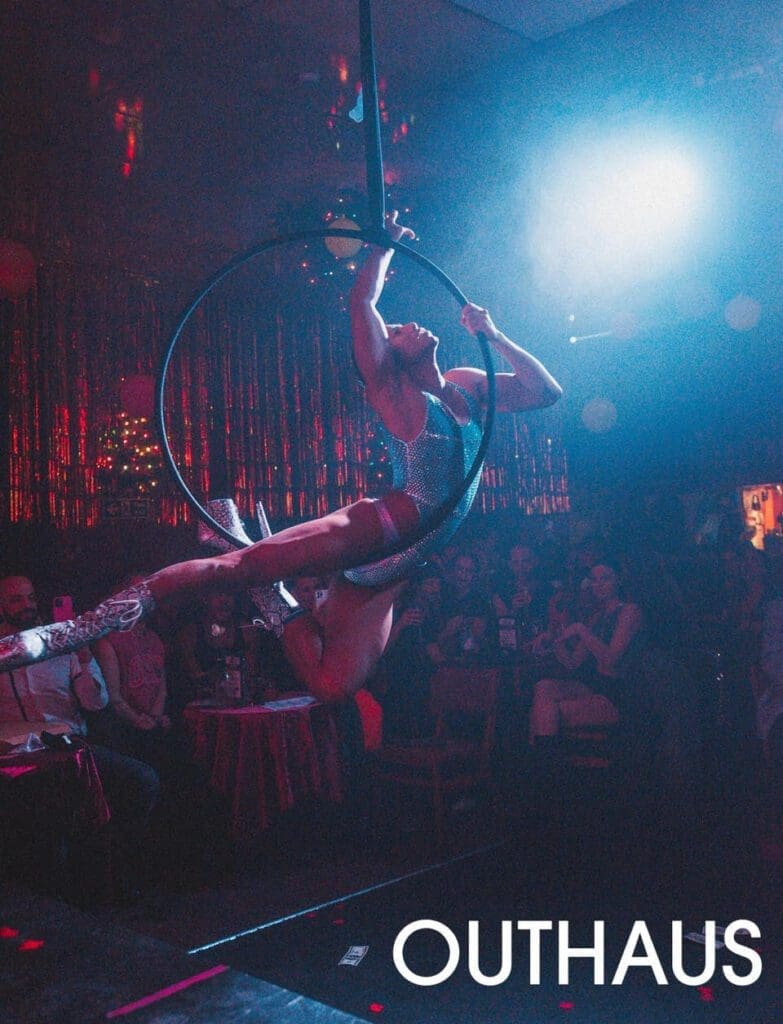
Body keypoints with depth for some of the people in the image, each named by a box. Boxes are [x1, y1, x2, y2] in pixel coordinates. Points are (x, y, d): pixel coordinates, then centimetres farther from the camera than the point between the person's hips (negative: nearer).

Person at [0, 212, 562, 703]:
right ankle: (78, 627, -23)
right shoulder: (396, 395, 0)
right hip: (382, 527, -6)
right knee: (243, 563, -26)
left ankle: (282, 606, 21)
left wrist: (494, 335, 16)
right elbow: (362, 303, -10)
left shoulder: (469, 387, 18)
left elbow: (546, 391, 24)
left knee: (332, 685, -5)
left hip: (387, 573, 6)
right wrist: (386, 243, 6)